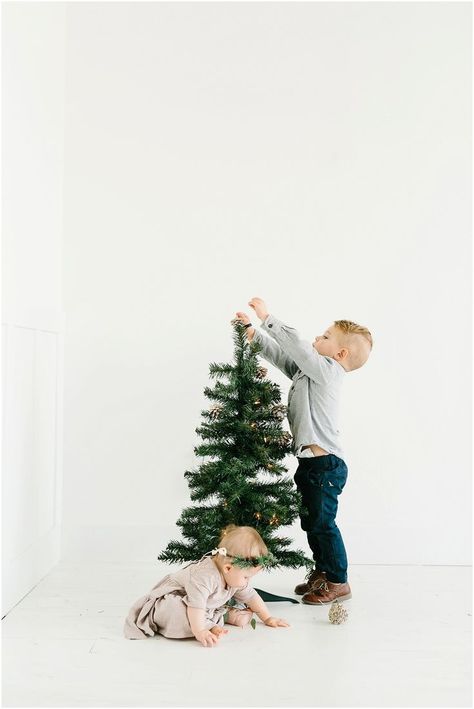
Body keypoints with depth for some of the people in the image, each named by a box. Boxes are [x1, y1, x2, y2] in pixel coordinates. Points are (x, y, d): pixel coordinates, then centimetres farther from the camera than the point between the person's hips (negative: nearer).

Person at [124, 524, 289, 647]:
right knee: (177, 611, -41)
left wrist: (268, 618, 7)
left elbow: (250, 596, 6)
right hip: (169, 600, -8)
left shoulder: (236, 576, -8)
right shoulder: (204, 575, -39)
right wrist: (200, 632, -48)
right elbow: (196, 605, -45)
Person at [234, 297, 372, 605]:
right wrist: (253, 331, 12)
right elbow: (281, 354, 19)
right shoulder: (308, 371, 13)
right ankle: (322, 573, 31)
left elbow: (295, 344, -21)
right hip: (311, 462, 10)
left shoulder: (327, 370, -13)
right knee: (311, 521, 17)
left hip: (325, 464, -10)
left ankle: (339, 583, 10)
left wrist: (267, 316, -15)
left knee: (323, 522, -2)